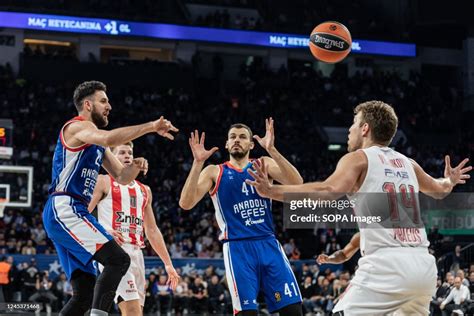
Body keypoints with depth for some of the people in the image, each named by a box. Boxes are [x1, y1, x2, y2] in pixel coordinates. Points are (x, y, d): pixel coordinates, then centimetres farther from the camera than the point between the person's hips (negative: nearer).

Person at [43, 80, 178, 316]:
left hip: (70, 214, 10)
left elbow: (121, 177, 25)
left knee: (85, 293, 5)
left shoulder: (96, 143, 25)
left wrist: (134, 167, 3)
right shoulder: (78, 126, -5)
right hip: (64, 210, -10)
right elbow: (109, 138, -28)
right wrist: (151, 127, -27)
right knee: (117, 259, -23)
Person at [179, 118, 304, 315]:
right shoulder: (215, 172, 9)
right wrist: (198, 162, -13)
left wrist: (271, 150, -17)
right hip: (238, 248, -2)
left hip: (268, 244, 2)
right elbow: (186, 203, -5)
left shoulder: (264, 165, 12)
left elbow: (296, 183, -7)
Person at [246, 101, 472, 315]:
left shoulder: (358, 159, 2)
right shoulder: (408, 164, 22)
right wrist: (450, 181, 64)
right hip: (424, 265, 7)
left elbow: (330, 191, -17)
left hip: (387, 264, -7)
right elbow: (439, 190, 41)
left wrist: (271, 191, -19)